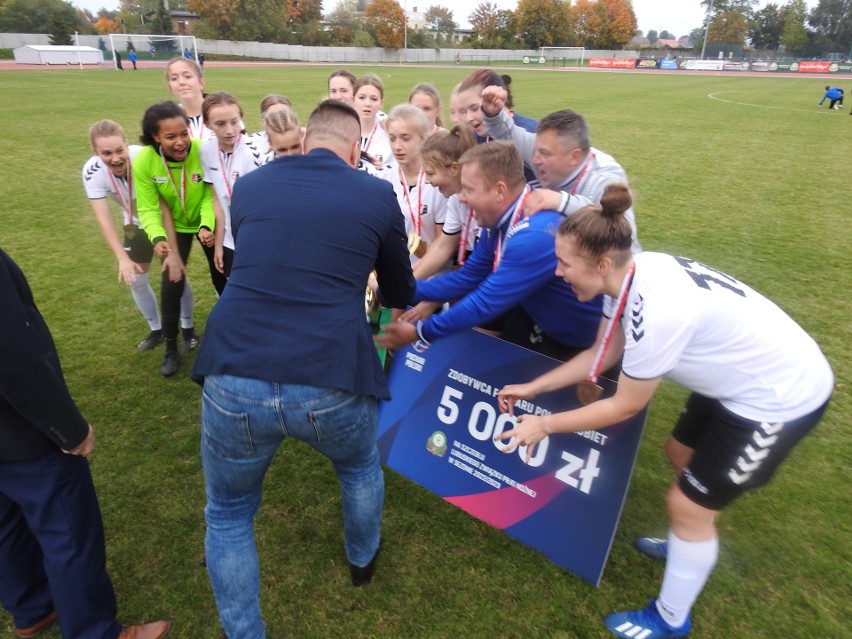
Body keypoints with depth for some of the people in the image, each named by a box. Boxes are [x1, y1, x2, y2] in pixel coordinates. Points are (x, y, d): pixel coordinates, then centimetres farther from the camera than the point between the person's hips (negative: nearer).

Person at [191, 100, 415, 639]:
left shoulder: (249, 185, 14)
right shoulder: (377, 195, 7)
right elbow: (401, 293, 21)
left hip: (234, 380, 1)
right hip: (330, 383, 0)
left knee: (228, 516, 27)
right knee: (361, 468, 34)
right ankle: (363, 561, 59)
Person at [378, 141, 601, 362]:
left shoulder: (534, 236, -32)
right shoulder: (498, 218, -6)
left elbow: (486, 302, -29)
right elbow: (467, 277, 3)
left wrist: (419, 332, -19)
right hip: (538, 321, 7)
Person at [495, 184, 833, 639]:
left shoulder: (656, 312, -36)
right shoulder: (632, 274, -10)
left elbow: (624, 407, -22)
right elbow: (601, 354, 2)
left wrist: (544, 426, -13)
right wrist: (533, 387, 1)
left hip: (780, 397, -9)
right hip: (742, 373, 9)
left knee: (687, 503, 2)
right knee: (682, 453, 24)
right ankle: (693, 544, 51)